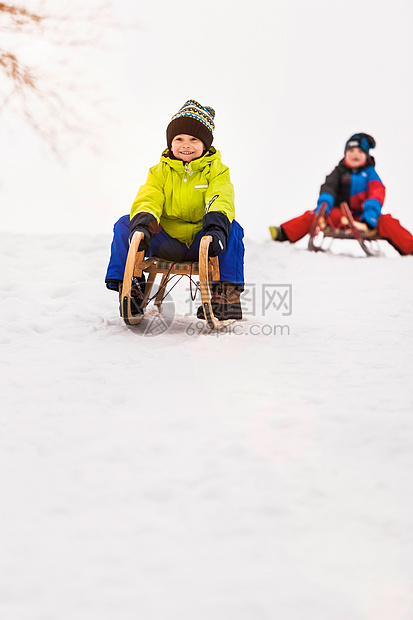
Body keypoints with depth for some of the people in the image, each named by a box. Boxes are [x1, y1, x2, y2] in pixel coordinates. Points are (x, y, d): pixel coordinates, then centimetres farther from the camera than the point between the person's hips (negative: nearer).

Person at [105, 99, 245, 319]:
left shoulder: (216, 171, 3)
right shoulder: (161, 171, 9)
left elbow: (221, 200, -17)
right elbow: (148, 198, -6)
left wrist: (216, 225, -41)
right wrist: (143, 222, -32)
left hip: (201, 243, -2)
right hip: (167, 245, 2)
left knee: (231, 227, -31)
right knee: (124, 224, -17)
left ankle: (228, 293, -30)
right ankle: (129, 288, -13)